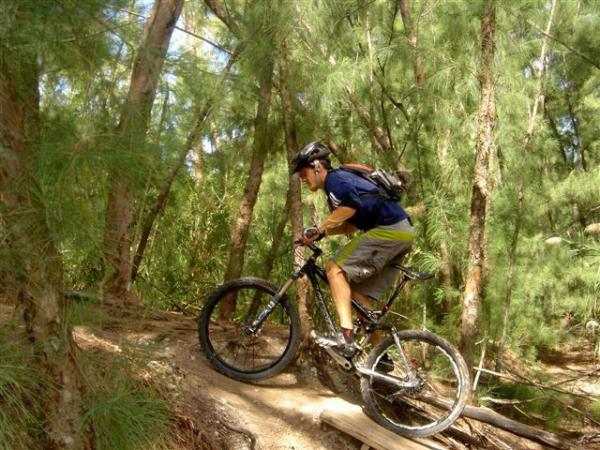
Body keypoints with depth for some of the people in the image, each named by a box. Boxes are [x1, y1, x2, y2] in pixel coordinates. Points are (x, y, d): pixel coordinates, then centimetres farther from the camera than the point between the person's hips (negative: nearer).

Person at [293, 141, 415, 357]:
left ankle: (346, 337, -23)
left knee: (335, 268, -14)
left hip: (390, 229, -10)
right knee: (357, 292, 11)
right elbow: (352, 224, 27)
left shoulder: (334, 178, -4)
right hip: (402, 233, 10)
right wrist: (321, 232, 18)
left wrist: (318, 228, -19)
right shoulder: (342, 180, 25)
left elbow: (351, 206, -25)